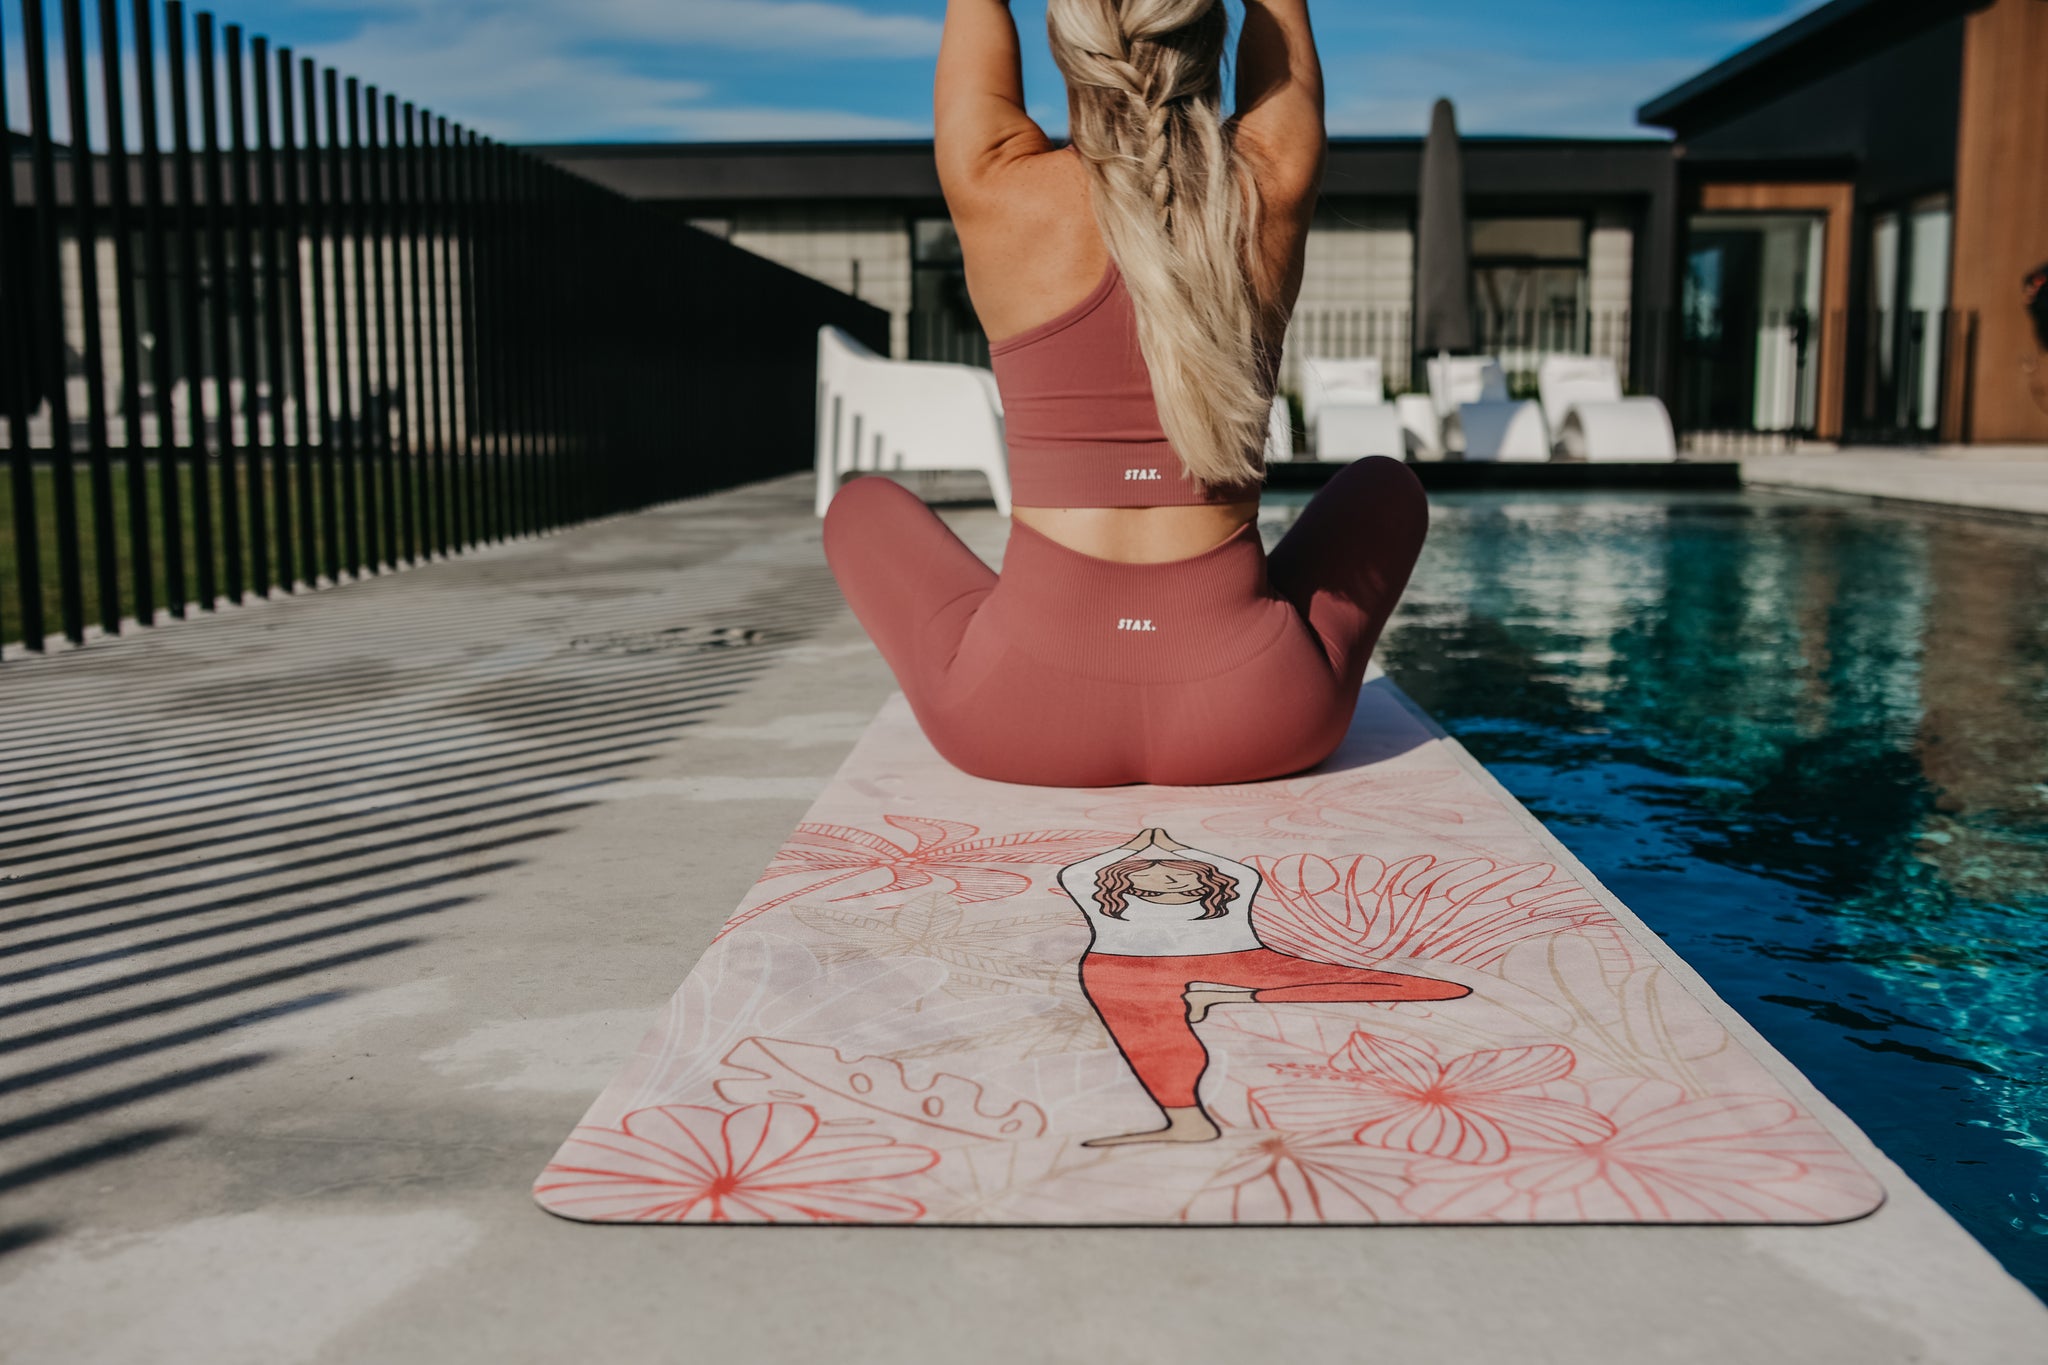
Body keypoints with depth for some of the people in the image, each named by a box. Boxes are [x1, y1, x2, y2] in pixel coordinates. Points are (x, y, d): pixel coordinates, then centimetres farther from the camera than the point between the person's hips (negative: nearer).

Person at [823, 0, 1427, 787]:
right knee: (1384, 486, 31)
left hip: (1024, 715, -1)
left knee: (862, 508, 29)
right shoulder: (1270, 188, -3)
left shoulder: (1002, 195, -7)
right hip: (1255, 718, 2)